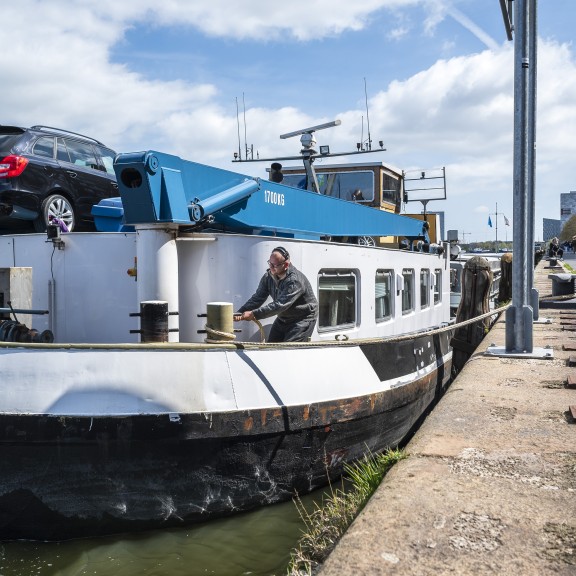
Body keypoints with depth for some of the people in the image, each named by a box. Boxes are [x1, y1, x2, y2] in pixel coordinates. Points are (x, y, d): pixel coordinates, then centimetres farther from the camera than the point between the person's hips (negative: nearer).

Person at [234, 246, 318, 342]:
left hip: (303, 319, -7)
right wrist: (239, 313, -23)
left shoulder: (295, 280, -30)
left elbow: (280, 305, -36)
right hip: (283, 319, 8)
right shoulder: (269, 276, -6)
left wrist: (253, 314, -38)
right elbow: (257, 298, -8)